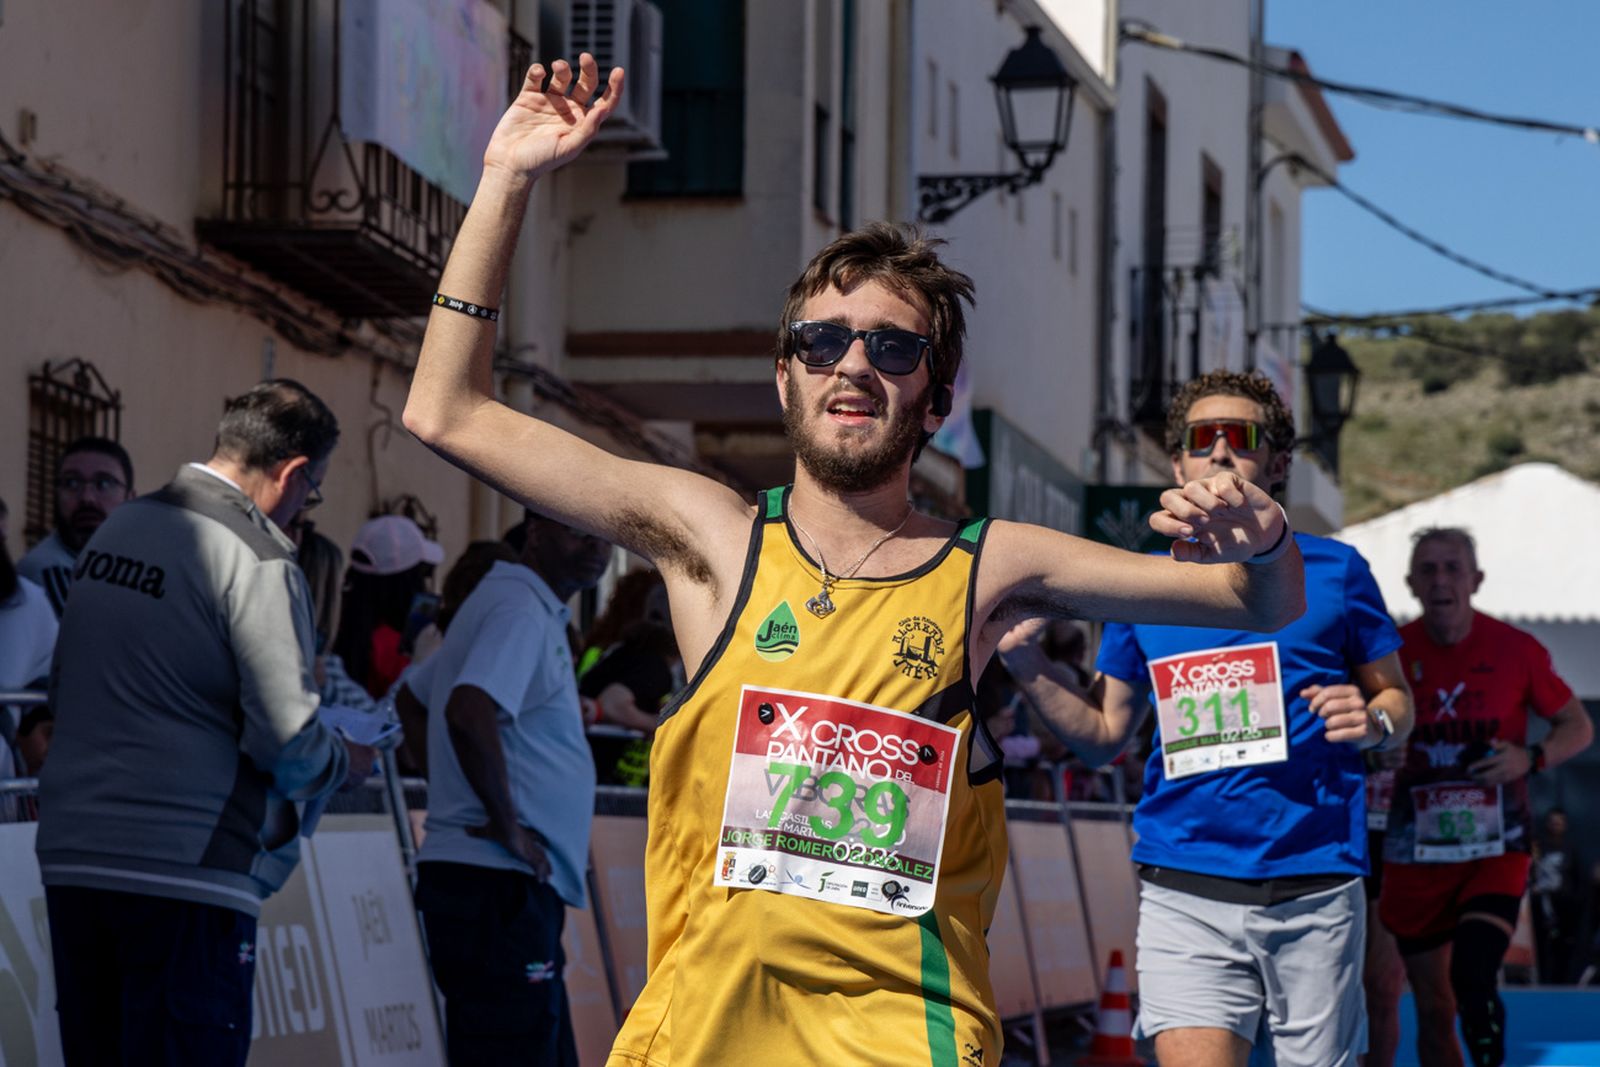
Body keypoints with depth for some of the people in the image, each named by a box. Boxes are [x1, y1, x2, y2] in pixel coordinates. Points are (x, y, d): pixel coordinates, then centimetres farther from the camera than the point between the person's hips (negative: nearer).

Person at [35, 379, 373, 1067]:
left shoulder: (115, 529, 13)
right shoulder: (256, 559, -11)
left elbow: (61, 694, 21)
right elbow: (289, 738, -14)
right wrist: (345, 765, 6)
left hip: (71, 854, 8)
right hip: (186, 872, -8)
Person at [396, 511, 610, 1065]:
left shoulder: (519, 605, 19)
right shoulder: (521, 610, -12)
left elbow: (410, 698, 29)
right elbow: (468, 712, -30)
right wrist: (506, 822, -20)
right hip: (498, 883, -11)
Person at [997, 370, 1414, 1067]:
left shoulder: (1332, 571, 6)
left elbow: (1397, 697, 13)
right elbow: (1104, 734, 16)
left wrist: (1373, 722, -10)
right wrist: (1024, 661, 2)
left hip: (1313, 886, 0)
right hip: (1184, 889, 0)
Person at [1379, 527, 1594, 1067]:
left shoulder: (1515, 649, -4)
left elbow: (1579, 727, 6)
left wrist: (1530, 758, -13)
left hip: (1496, 846, -2)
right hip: (1416, 854, 2)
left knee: (1472, 977, -24)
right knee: (1434, 1009, 7)